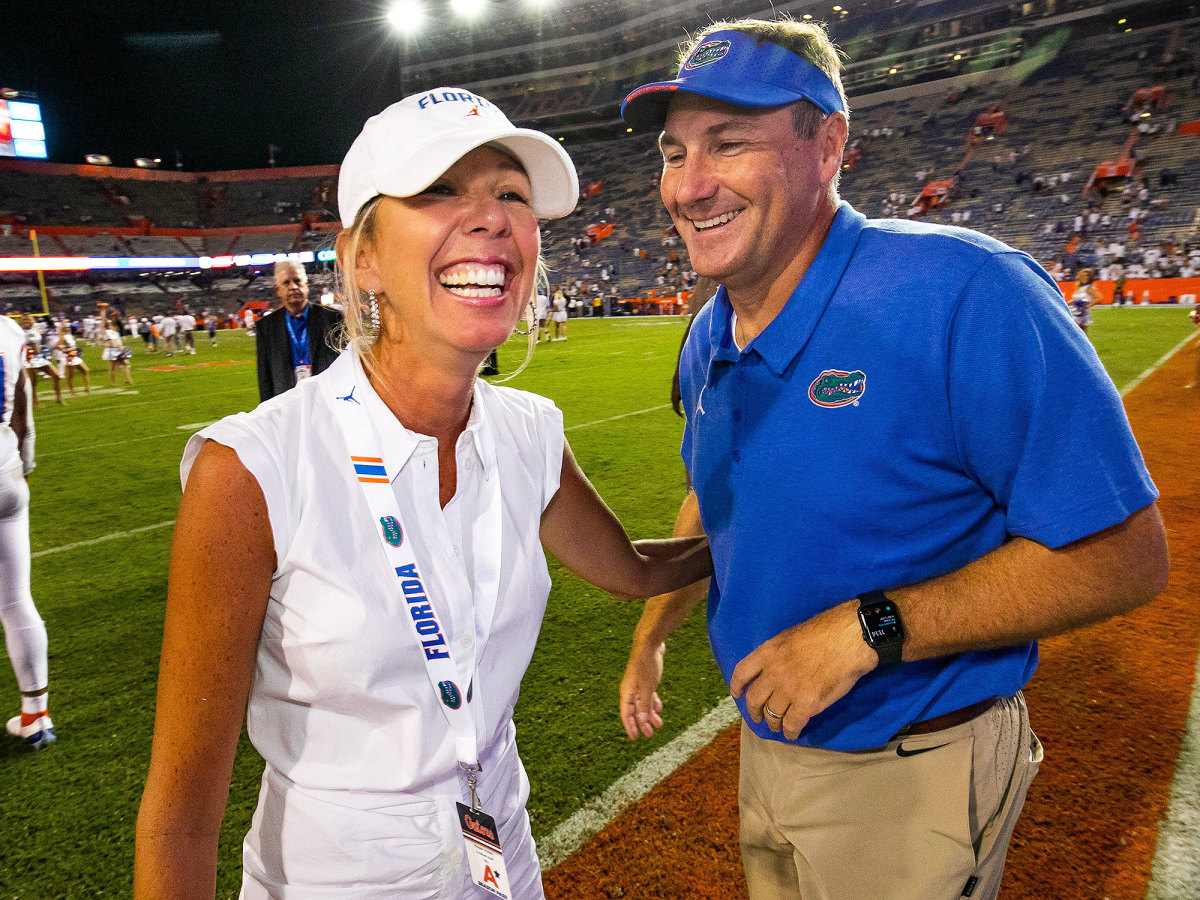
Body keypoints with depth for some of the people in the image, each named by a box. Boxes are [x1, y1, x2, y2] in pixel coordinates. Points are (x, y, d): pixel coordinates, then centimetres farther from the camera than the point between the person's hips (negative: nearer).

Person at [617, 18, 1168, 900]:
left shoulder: (963, 296, -26)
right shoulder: (709, 340, -2)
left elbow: (1124, 555, -24)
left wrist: (867, 629, -28)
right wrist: (650, 639, 17)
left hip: (915, 775, -6)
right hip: (767, 742, 7)